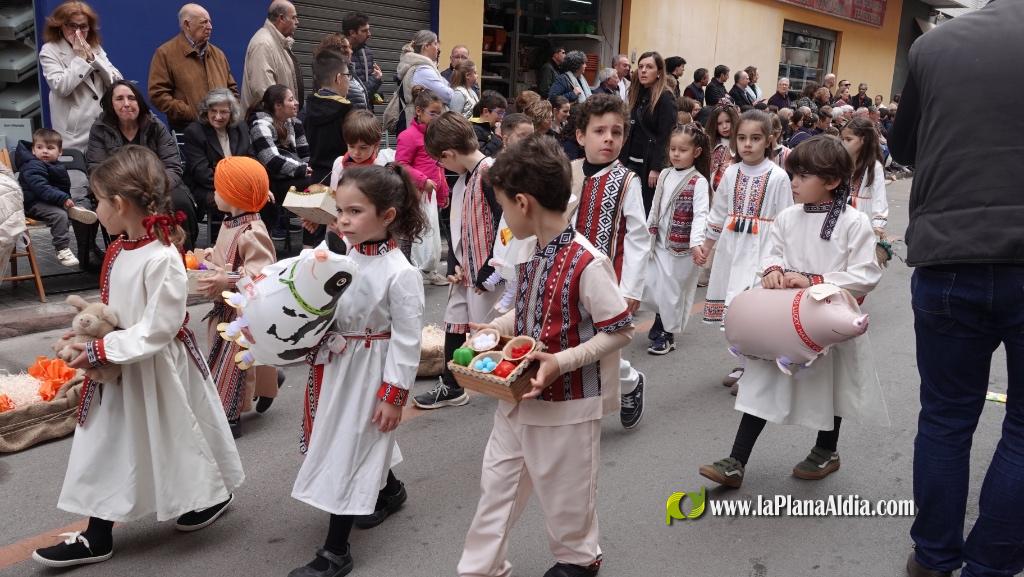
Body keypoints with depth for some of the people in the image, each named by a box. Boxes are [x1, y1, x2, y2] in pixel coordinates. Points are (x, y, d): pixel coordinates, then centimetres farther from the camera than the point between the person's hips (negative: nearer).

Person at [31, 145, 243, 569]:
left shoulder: (162, 258, -27)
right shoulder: (120, 248, 1)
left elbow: (158, 329, -27)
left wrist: (102, 350, -24)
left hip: (156, 368, -8)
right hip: (120, 364, 9)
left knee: (174, 436, 12)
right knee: (107, 445, 14)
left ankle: (214, 495, 38)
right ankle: (97, 536, 27)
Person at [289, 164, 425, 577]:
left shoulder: (400, 274, -23)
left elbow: (407, 340, -18)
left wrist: (394, 396, -16)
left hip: (370, 372, -7)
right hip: (336, 365, 7)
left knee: (348, 453, 1)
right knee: (361, 445, 24)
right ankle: (389, 491, 53)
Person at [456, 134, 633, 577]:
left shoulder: (587, 264, -25)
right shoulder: (533, 253, 1)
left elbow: (621, 331, -20)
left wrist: (562, 362, -27)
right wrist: (493, 330, 1)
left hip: (567, 402, -8)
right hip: (519, 395, 8)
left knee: (563, 491, 14)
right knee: (497, 481, 17)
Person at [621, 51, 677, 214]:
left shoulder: (665, 98, -8)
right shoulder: (637, 94, 12)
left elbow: (665, 137, -15)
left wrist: (656, 168, -20)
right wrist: (621, 158, 12)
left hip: (649, 163, -6)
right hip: (631, 160, 7)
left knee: (647, 206, -4)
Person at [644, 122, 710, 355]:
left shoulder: (698, 182, -13)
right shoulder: (665, 175, 7)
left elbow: (701, 215, -24)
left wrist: (697, 242, -39)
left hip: (682, 247, -6)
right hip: (659, 242, 6)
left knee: (672, 291, 3)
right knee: (648, 287, 7)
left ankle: (667, 335, 21)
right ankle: (662, 322, 33)